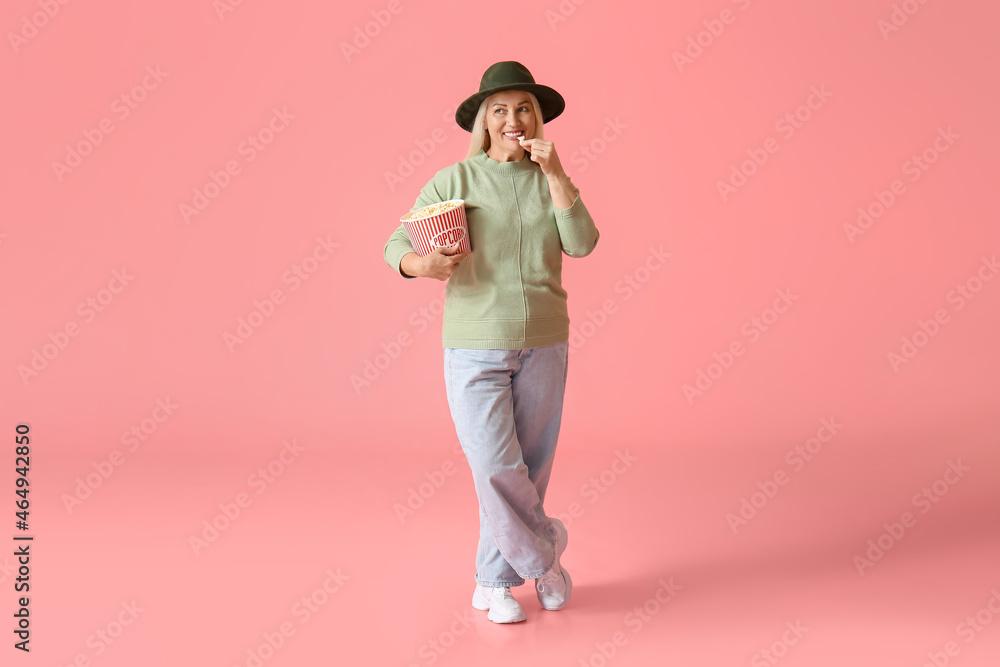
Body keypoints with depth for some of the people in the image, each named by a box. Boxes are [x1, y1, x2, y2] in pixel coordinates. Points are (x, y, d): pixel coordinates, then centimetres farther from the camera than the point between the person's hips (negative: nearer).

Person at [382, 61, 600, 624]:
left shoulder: (551, 182, 8)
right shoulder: (453, 181, -1)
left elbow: (583, 244, -7)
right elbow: (396, 245, -2)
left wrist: (554, 172, -12)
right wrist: (424, 265, -24)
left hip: (543, 345, 3)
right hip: (476, 345, -3)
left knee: (530, 468, 7)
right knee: (495, 468, -10)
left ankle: (495, 583, 25)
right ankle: (544, 548, 20)